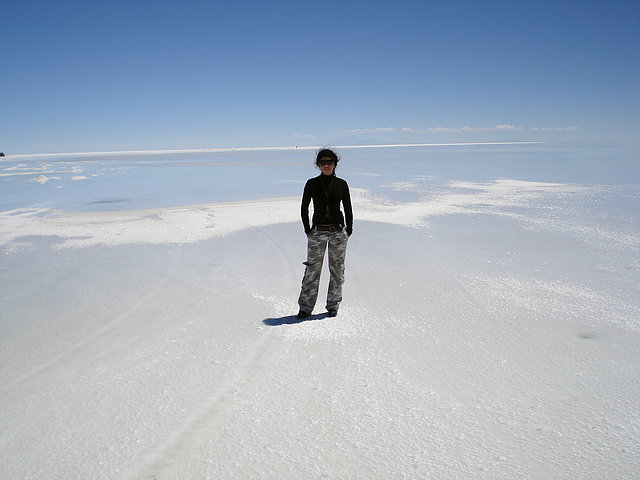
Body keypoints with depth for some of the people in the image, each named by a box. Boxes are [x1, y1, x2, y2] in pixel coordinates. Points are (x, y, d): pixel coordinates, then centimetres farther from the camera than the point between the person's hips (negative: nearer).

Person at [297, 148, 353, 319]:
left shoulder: (341, 184, 3)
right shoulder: (312, 183, 1)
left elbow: (348, 208, 9)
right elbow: (304, 208, 6)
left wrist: (348, 230, 3)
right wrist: (307, 230, 1)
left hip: (338, 231, 1)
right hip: (317, 231, -1)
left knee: (337, 269, 7)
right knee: (312, 270, 0)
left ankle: (333, 306, 19)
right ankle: (305, 307, 9)